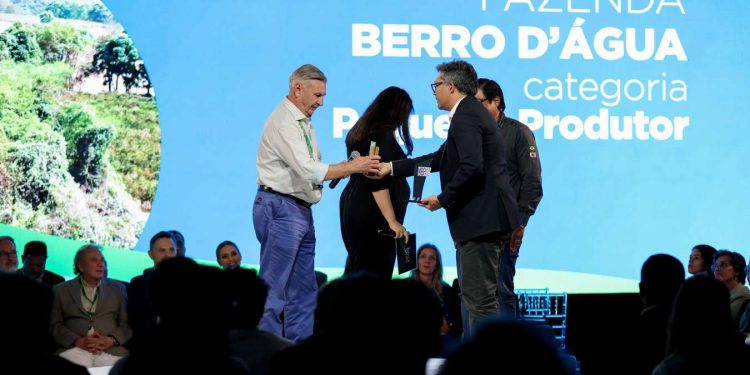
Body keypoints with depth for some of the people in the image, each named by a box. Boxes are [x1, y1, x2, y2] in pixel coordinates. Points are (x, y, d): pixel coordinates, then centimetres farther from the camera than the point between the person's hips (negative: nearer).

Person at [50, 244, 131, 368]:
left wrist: (111, 340, -7)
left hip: (111, 350, 2)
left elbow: (127, 324, 12)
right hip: (74, 349, -1)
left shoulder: (118, 289, 19)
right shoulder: (61, 291, 15)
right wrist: (78, 341, -9)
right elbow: (55, 325, 8)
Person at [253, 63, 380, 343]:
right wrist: (351, 167, -18)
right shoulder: (283, 122, -15)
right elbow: (307, 170, -23)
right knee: (273, 288, -7)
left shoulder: (302, 122, 17)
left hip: (301, 210, 10)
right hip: (280, 208, -10)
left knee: (303, 289, 12)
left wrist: (341, 169, 2)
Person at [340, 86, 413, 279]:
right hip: (373, 217, -10)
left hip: (353, 210, 10)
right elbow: (378, 183, -21)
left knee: (355, 273, 14)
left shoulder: (360, 132, 14)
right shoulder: (383, 135, -14)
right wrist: (392, 220, -21)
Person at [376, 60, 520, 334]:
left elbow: (471, 168, -25)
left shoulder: (466, 116, -13)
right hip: (481, 219, 11)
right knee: (473, 293, 16)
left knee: (480, 298, -9)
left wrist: (443, 199, -12)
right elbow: (441, 159, 27)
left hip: (481, 219, -11)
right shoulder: (471, 112, 20)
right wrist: (392, 167, 27)